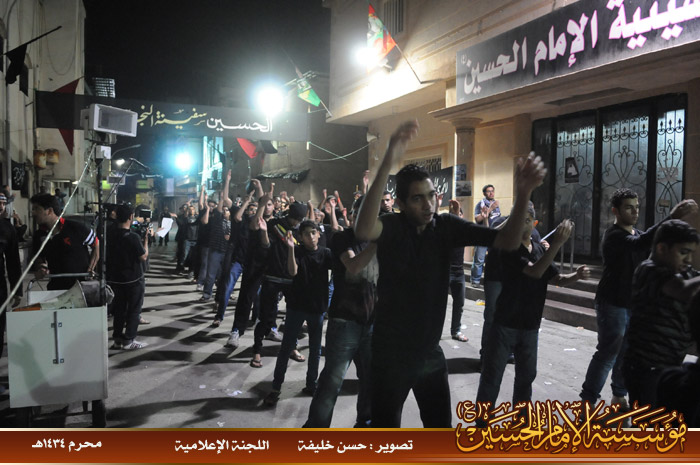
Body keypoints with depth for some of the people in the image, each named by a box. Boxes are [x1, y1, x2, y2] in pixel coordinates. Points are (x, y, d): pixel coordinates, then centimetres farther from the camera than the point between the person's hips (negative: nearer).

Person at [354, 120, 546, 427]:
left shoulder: (446, 227, -4)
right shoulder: (391, 227, -15)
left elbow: (507, 241, -11)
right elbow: (363, 231, -40)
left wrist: (523, 193, -30)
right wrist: (387, 163, -51)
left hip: (430, 354, 4)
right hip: (391, 354, -4)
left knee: (441, 429, 18)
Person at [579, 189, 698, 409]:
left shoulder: (637, 234, 13)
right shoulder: (613, 236, -17)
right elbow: (640, 243, -36)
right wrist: (672, 218, -44)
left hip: (634, 304, 8)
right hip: (612, 304, -8)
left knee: (627, 352, 12)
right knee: (607, 353, -7)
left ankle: (619, 396, 25)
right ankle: (587, 401, 0)